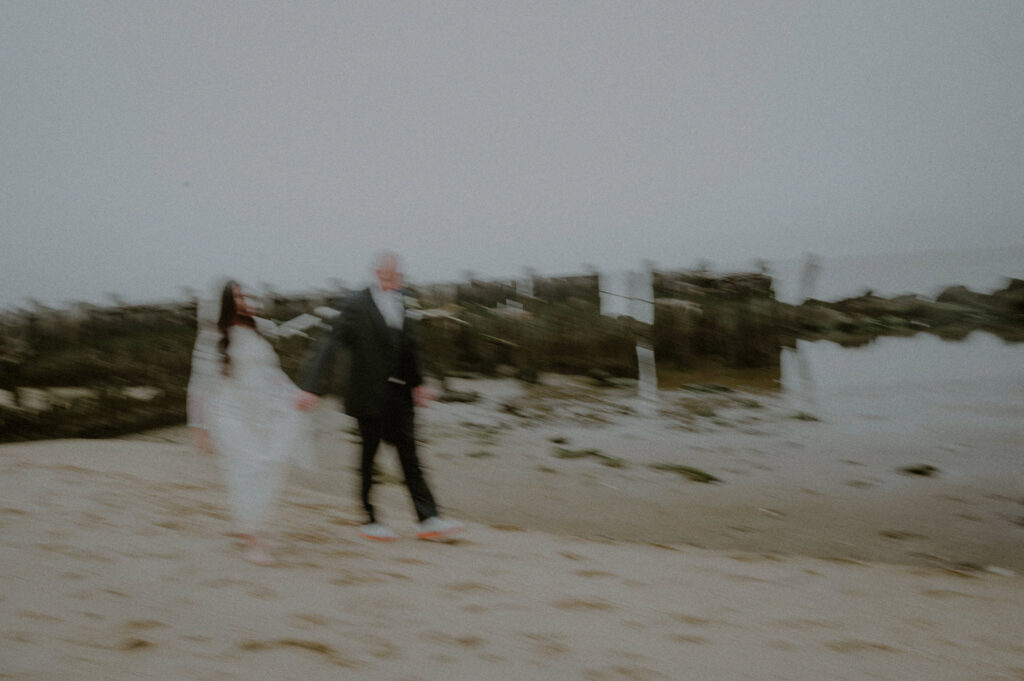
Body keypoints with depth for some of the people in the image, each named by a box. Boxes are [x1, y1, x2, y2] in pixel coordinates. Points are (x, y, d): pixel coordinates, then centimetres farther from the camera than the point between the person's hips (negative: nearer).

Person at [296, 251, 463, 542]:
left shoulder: (399, 303, 8)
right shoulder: (357, 305, -14)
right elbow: (327, 345, -18)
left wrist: (417, 383, 23)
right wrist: (311, 387, -26)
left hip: (397, 393, 6)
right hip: (369, 395, -6)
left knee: (409, 455, 6)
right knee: (369, 456, 5)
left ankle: (429, 520, 8)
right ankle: (370, 521, 18)